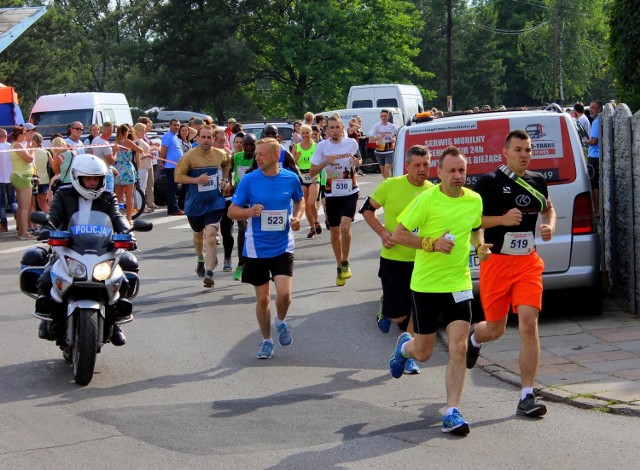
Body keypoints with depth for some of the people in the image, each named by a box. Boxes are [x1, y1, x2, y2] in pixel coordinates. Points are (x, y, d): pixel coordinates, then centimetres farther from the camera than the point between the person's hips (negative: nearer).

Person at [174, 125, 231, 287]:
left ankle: (209, 273, -21)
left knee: (211, 236, -17)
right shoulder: (190, 156, -10)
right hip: (194, 204, 0)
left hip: (214, 203, 0)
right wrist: (196, 180, -22)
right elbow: (178, 176, -9)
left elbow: (226, 164, 23)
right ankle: (201, 260, 50)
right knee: (198, 235, 21)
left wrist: (224, 179, 8)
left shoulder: (220, 154, -1)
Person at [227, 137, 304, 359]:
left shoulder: (291, 179, -3)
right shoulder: (249, 180, -7)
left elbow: (299, 201, 17)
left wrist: (297, 217, -2)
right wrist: (250, 211, -22)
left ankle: (281, 322, 17)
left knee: (284, 293, -15)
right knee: (262, 298, 8)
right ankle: (266, 341, 26)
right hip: (256, 248, 0)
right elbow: (232, 211, -2)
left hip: (282, 247, 0)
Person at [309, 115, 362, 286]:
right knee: (334, 232, 9)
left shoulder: (351, 143, -2)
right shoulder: (322, 146, -5)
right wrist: (324, 163, -22)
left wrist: (358, 162, -7)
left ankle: (345, 263, -2)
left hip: (350, 193, -1)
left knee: (345, 227, -20)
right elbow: (312, 172, -4)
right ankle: (340, 267, 26)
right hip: (332, 194, 1)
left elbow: (359, 159, 17)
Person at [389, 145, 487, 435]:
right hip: (425, 283, -2)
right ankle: (404, 347, 48)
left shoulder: (474, 200, 2)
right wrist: (431, 243, -21)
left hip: (458, 283, 3)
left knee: (458, 348, -11)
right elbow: (399, 234, -9)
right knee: (423, 353, 9)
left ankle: (452, 413, -5)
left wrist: (480, 246, 2)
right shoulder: (427, 200, -12)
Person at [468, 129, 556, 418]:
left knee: (529, 324, -11)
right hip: (496, 262, -3)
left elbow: (548, 208, 26)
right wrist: (502, 219, -21)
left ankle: (527, 397, -7)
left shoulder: (537, 182, 8)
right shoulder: (489, 182, -7)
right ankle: (473, 338, 50)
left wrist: (550, 226, 5)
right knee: (495, 329, 9)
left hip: (528, 262, 3)